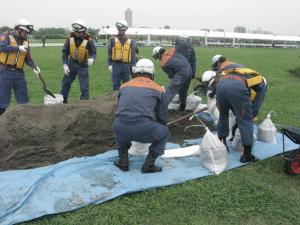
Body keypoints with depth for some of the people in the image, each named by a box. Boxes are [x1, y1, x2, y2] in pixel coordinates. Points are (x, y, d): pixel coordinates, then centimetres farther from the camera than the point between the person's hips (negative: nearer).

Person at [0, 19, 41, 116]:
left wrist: (34, 67, -2)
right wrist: (18, 48, -21)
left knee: (23, 99, 8)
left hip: (19, 73, 5)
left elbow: (28, 58, 14)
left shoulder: (25, 42, 13)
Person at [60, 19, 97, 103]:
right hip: (71, 64, 4)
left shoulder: (89, 40, -17)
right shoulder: (70, 38, -9)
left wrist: (92, 59, -36)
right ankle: (62, 101, 30)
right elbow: (65, 52, -2)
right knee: (65, 83, 12)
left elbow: (94, 52, -13)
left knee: (84, 87, -4)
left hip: (83, 65, -3)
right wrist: (65, 64, -10)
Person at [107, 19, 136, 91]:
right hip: (116, 64, -1)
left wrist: (133, 65, -2)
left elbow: (133, 54, 6)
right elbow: (109, 53, 4)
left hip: (126, 65, 1)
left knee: (126, 83, 11)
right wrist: (109, 64, -2)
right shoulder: (113, 40, 3)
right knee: (115, 83, 2)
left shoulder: (130, 41, 6)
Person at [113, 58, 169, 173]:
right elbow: (163, 118, 23)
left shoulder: (124, 86, 24)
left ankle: (123, 161, 30)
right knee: (165, 132, 27)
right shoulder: (158, 89, 17)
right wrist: (155, 131, 45)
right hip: (143, 128, -3)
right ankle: (149, 165, 19)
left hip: (121, 128, 3)